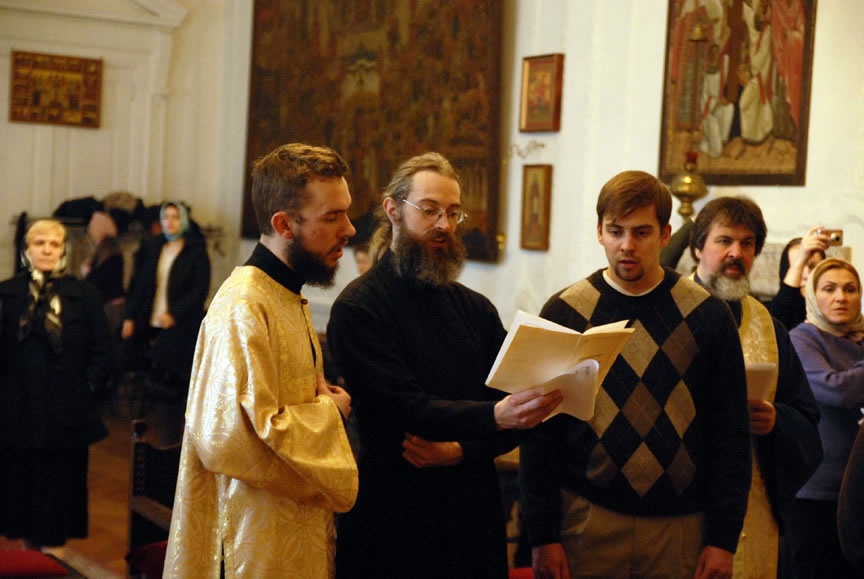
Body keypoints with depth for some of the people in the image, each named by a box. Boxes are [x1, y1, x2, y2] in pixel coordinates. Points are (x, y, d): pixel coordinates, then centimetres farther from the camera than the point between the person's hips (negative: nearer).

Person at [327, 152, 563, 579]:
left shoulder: (476, 309, 10)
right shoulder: (358, 307, -7)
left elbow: (513, 422, 6)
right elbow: (404, 408, -19)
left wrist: (460, 451, -12)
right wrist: (494, 415, -31)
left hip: (474, 508, 5)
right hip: (394, 516, -5)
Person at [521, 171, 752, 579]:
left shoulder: (707, 316, 1)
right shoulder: (564, 312, 1)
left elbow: (731, 434, 2)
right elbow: (540, 434, 1)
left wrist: (724, 538, -3)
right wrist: (542, 535, -4)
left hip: (681, 528, 1)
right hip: (586, 523, 0)